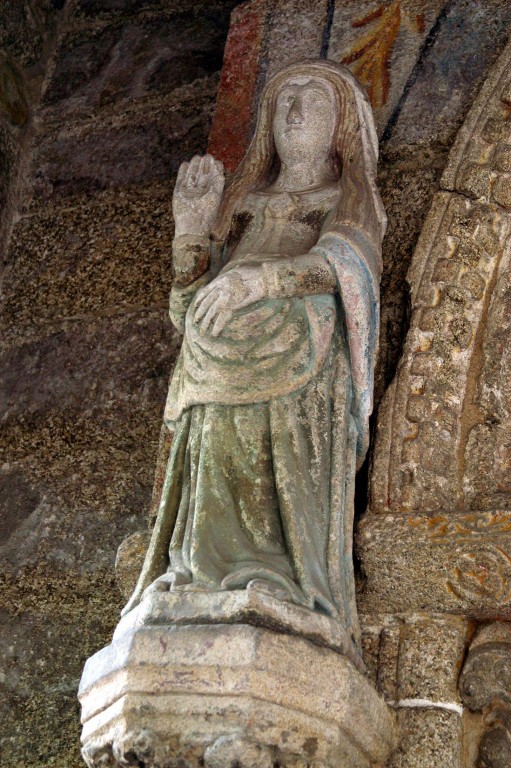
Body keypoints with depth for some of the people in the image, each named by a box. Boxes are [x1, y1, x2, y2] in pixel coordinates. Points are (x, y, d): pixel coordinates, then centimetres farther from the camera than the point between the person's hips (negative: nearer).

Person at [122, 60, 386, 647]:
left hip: (298, 378, -3)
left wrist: (257, 278, -27)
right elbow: (189, 309, 21)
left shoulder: (351, 203, 18)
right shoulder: (241, 205, 29)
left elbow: (338, 262, -8)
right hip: (224, 381, 3)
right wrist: (192, 228, 9)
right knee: (216, 519, -12)